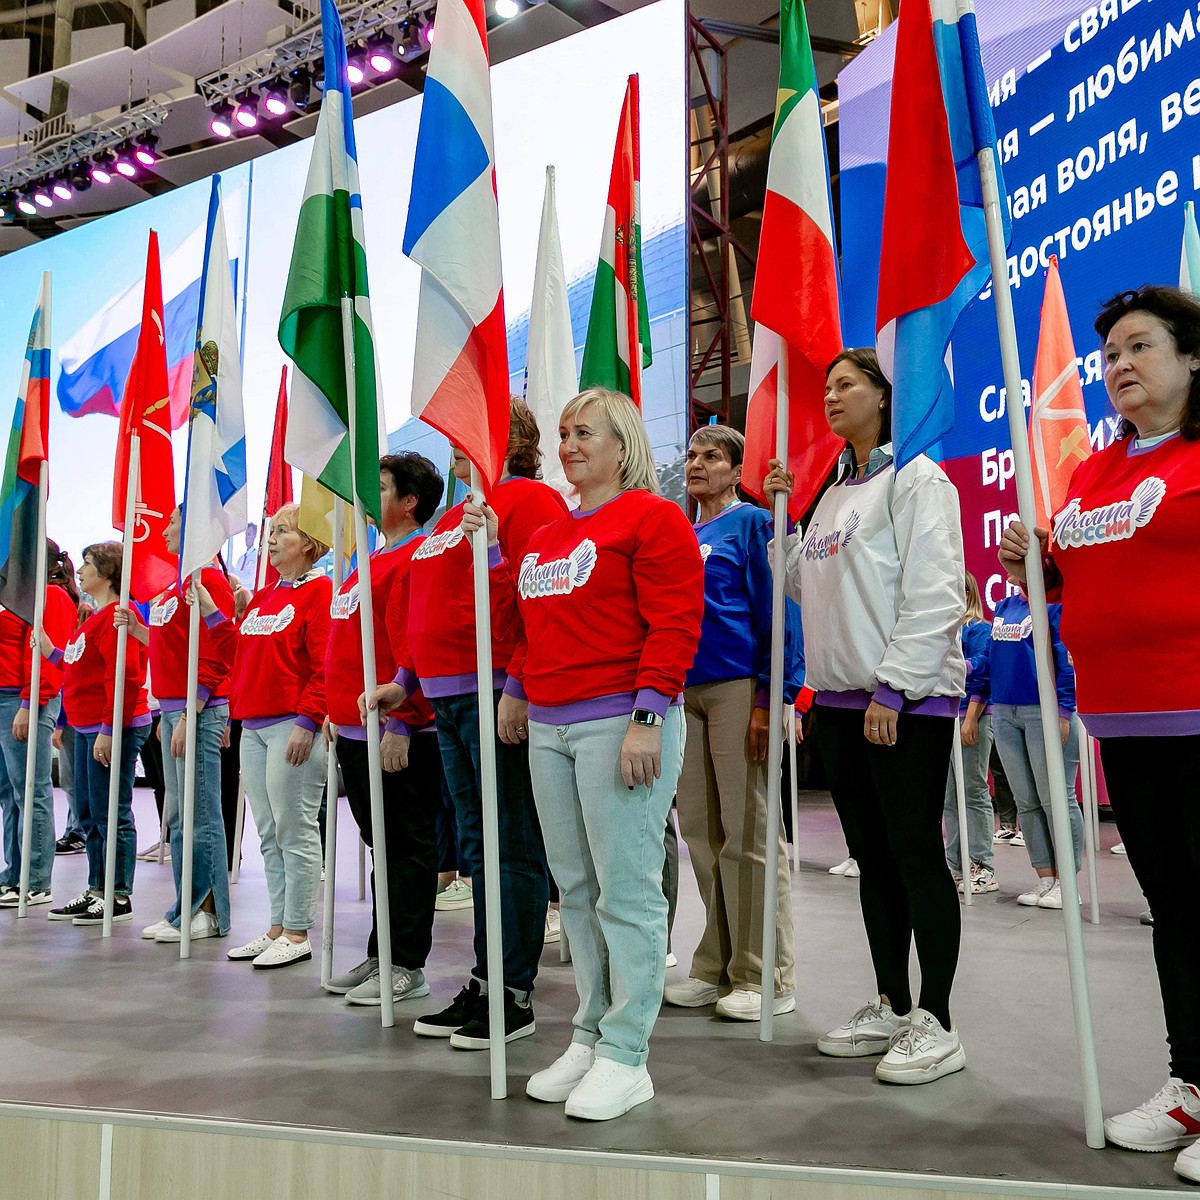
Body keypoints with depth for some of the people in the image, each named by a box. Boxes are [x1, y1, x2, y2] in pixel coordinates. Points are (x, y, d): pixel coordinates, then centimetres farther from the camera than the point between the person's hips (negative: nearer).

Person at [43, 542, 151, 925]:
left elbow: (123, 677, -22)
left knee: (111, 814, -4)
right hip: (87, 728, 11)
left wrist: (108, 730, -23)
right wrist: (53, 653, 19)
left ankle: (120, 897, 4)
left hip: (114, 729, -11)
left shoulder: (117, 616, -15)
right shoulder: (96, 617, 18)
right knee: (88, 813, 15)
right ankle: (96, 890, 25)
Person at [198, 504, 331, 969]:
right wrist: (212, 613, 13)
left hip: (293, 726, -9)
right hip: (253, 726, 9)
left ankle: (298, 934, 4)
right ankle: (278, 927, 20)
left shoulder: (319, 590, -6)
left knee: (294, 831, -3)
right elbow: (242, 655, 18)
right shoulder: (263, 596, 19)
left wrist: (307, 721, -19)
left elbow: (326, 664, -14)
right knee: (269, 834, 12)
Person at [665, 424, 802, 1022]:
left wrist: (770, 698, -16)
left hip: (737, 688, -7)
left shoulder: (752, 523, -1)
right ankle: (718, 967, 20)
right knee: (701, 831, 9)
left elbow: (776, 610, -8)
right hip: (685, 691, 7)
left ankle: (768, 977, 6)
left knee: (748, 833, -4)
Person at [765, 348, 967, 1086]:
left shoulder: (916, 479, -6)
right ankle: (892, 1008, 23)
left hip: (908, 700, -8)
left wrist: (894, 686, -20)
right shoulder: (834, 494, 18)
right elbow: (804, 583, 21)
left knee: (916, 853, -3)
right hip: (841, 698, 8)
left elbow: (933, 595, -15)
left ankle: (936, 1024, 7)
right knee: (873, 857, 12)